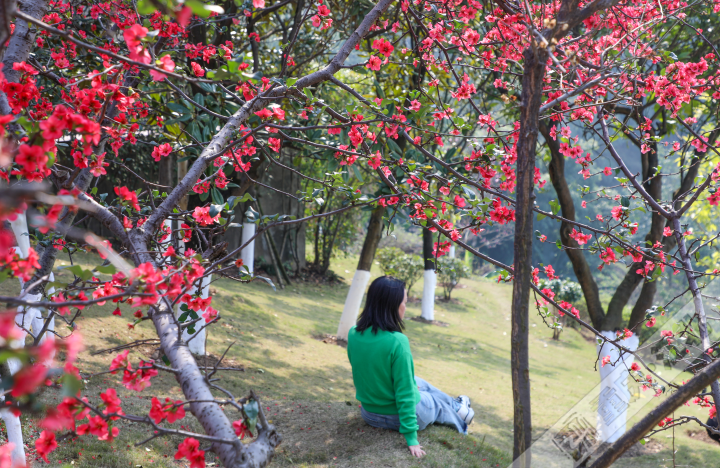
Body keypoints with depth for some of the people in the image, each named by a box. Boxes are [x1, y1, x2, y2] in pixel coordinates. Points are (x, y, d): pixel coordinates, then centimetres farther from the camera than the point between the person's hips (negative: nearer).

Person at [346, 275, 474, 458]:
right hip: (398, 417, -6)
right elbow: (404, 394, -26)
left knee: (418, 383, 30)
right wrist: (411, 437, -18)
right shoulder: (397, 342, -31)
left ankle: (457, 406, 52)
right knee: (439, 405, 26)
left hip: (368, 412, 6)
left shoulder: (353, 334, -11)